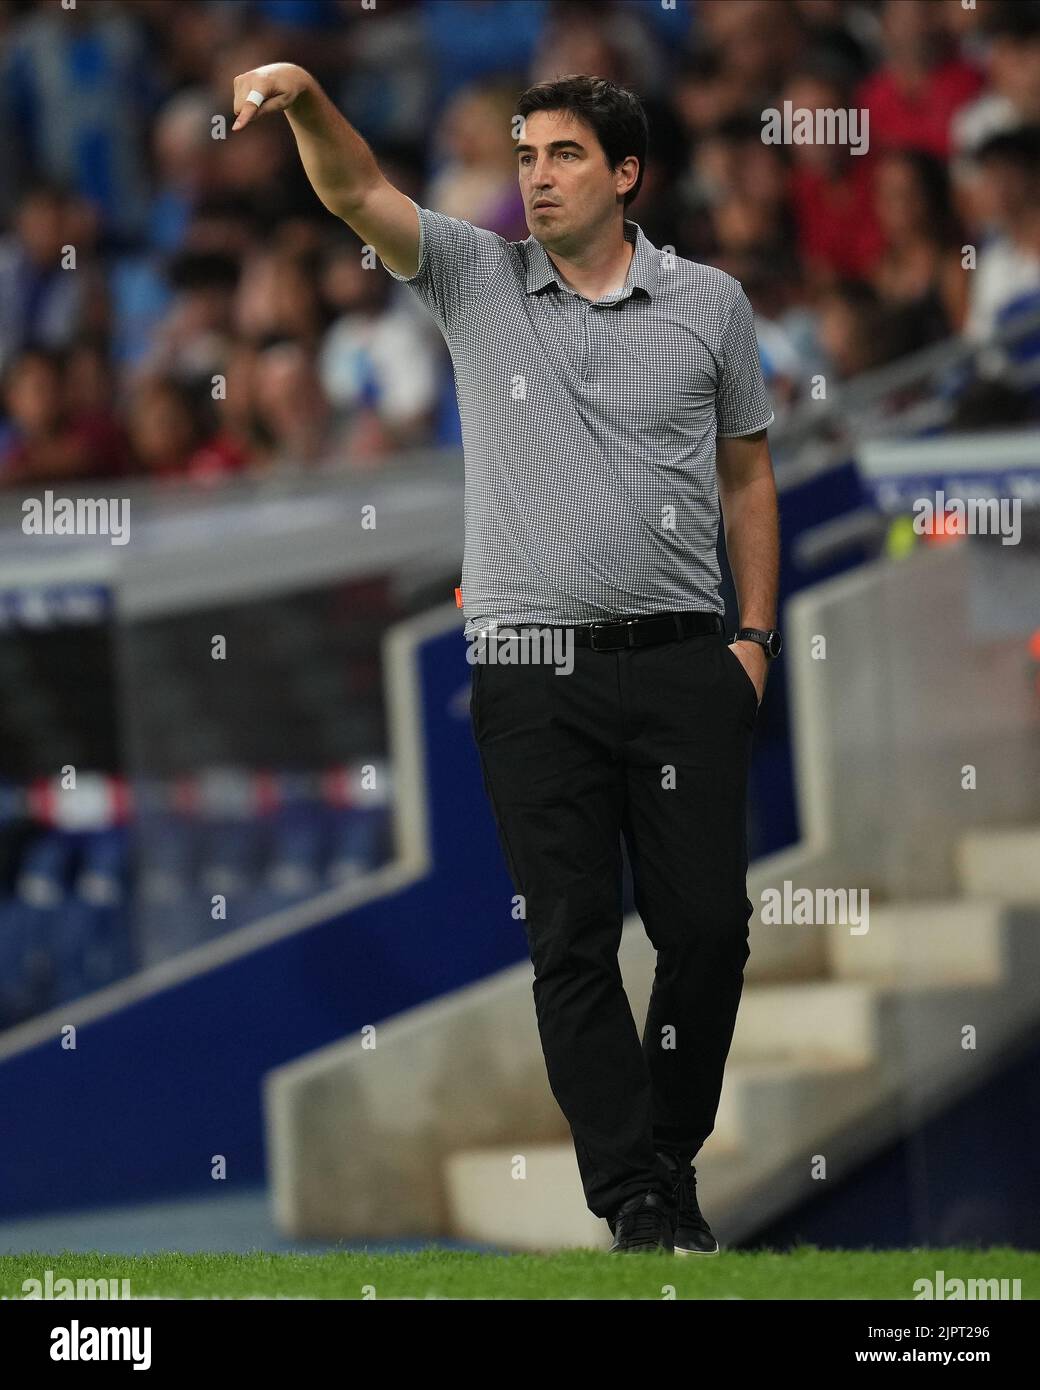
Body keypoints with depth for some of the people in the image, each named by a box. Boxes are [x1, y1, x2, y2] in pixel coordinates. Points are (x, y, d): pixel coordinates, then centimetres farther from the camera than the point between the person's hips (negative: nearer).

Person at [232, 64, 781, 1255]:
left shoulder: (710, 305, 6)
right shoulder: (478, 282, 4)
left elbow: (746, 477, 12)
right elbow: (357, 195, -9)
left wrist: (757, 636, 5)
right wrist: (306, 100, -29)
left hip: (680, 665, 0)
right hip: (532, 671, 0)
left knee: (708, 924, -1)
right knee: (572, 940, -1)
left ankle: (671, 1148, 20)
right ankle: (638, 1201, 3)